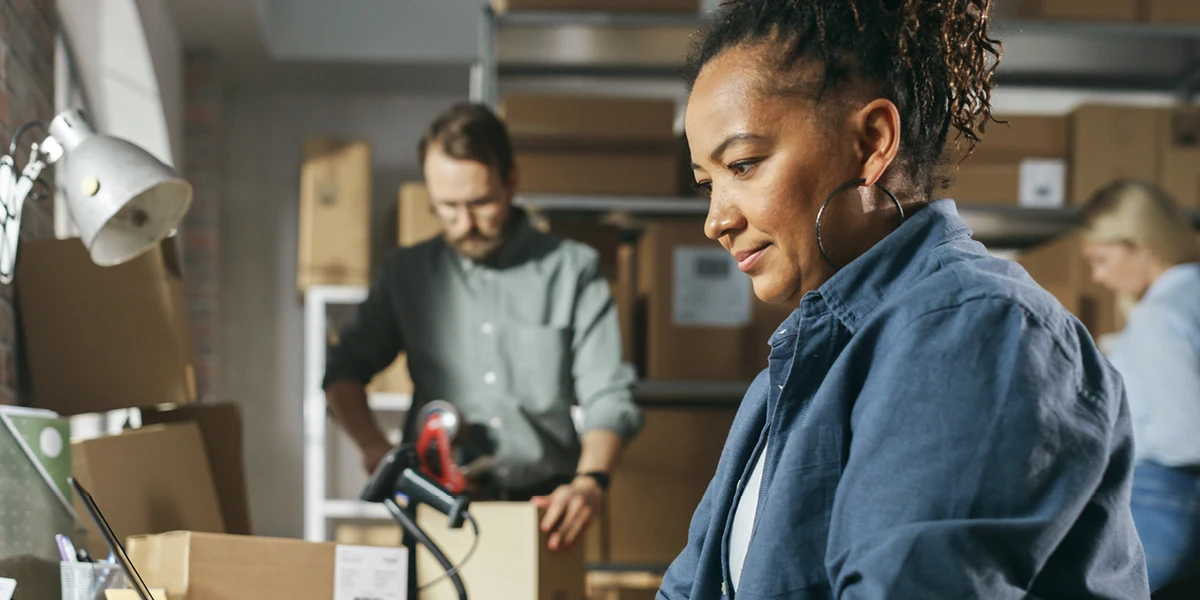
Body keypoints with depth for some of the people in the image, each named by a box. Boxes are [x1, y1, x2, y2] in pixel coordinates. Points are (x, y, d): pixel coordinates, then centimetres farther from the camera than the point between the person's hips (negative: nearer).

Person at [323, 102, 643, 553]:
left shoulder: (574, 270, 8)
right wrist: (372, 445, -2)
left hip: (542, 505, -1)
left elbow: (607, 395, 2)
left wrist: (590, 480, -18)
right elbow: (344, 370, 18)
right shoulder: (407, 273, 15)